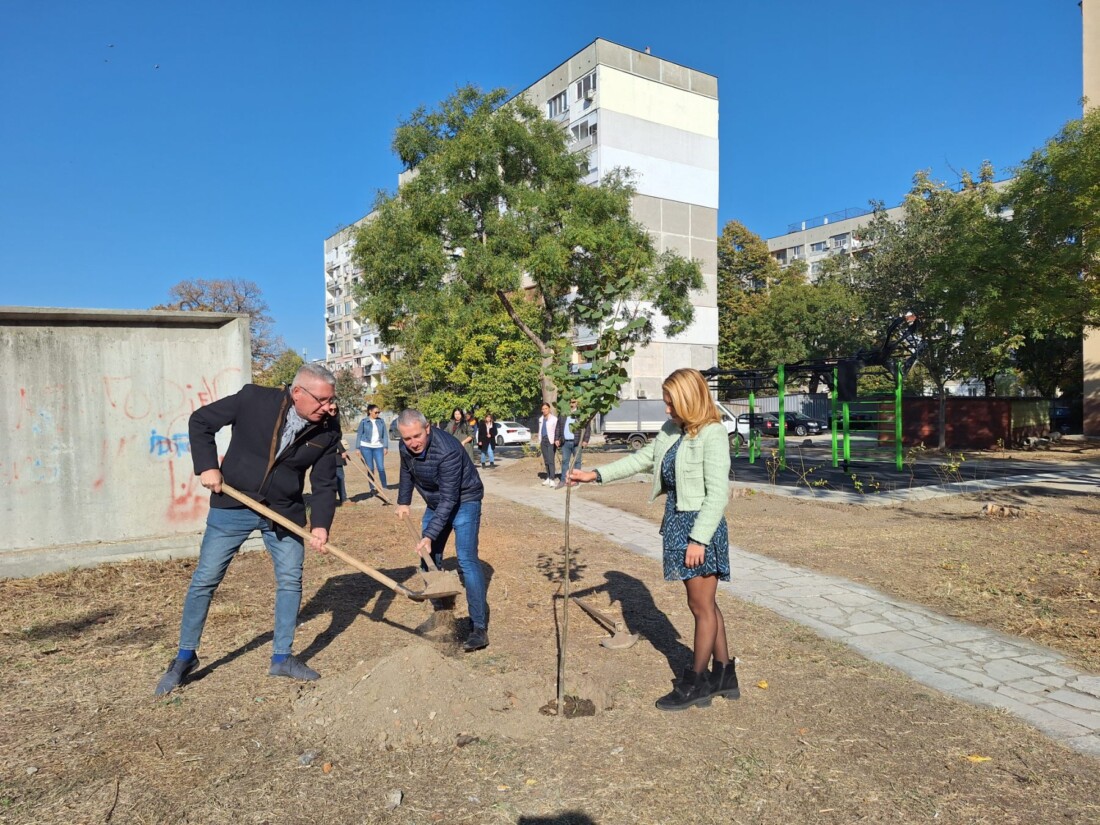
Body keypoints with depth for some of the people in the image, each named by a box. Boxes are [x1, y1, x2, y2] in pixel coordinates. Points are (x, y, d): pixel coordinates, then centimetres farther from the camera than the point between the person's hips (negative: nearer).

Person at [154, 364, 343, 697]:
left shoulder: (328, 430, -12)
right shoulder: (254, 399, -19)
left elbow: (325, 484, -5)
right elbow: (200, 421, -5)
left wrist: (321, 524, -18)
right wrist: (206, 466, -14)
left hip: (284, 513, 2)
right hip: (233, 506, -2)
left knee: (291, 580, 3)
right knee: (204, 580, 5)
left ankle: (282, 657, 20)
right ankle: (185, 656, 25)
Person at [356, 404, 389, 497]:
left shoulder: (381, 421, 6)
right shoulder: (364, 422, 2)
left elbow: (385, 435, 8)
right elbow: (359, 435, 4)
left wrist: (386, 447, 1)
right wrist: (358, 448, 0)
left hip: (378, 447, 1)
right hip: (366, 447, -1)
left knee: (381, 468, -7)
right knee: (370, 469, 3)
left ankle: (384, 488, 3)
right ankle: (372, 489, 11)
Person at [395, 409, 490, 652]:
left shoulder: (448, 450, -35)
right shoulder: (406, 448, -12)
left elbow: (450, 499, -34)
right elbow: (407, 473, 12)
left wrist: (430, 535, -36)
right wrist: (403, 502, 15)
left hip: (463, 500, -7)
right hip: (435, 502, 8)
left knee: (466, 559, -19)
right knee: (428, 555, 11)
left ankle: (479, 627, -17)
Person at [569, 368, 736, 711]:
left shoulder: (712, 435, -17)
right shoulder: (672, 430, 8)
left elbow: (718, 493, -18)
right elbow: (641, 459, 16)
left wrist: (699, 539, -19)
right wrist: (595, 475, 11)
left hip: (701, 526, -8)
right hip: (677, 521, 8)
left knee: (702, 606, 7)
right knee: (704, 604, 17)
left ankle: (696, 682, 22)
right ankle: (724, 675, 31)